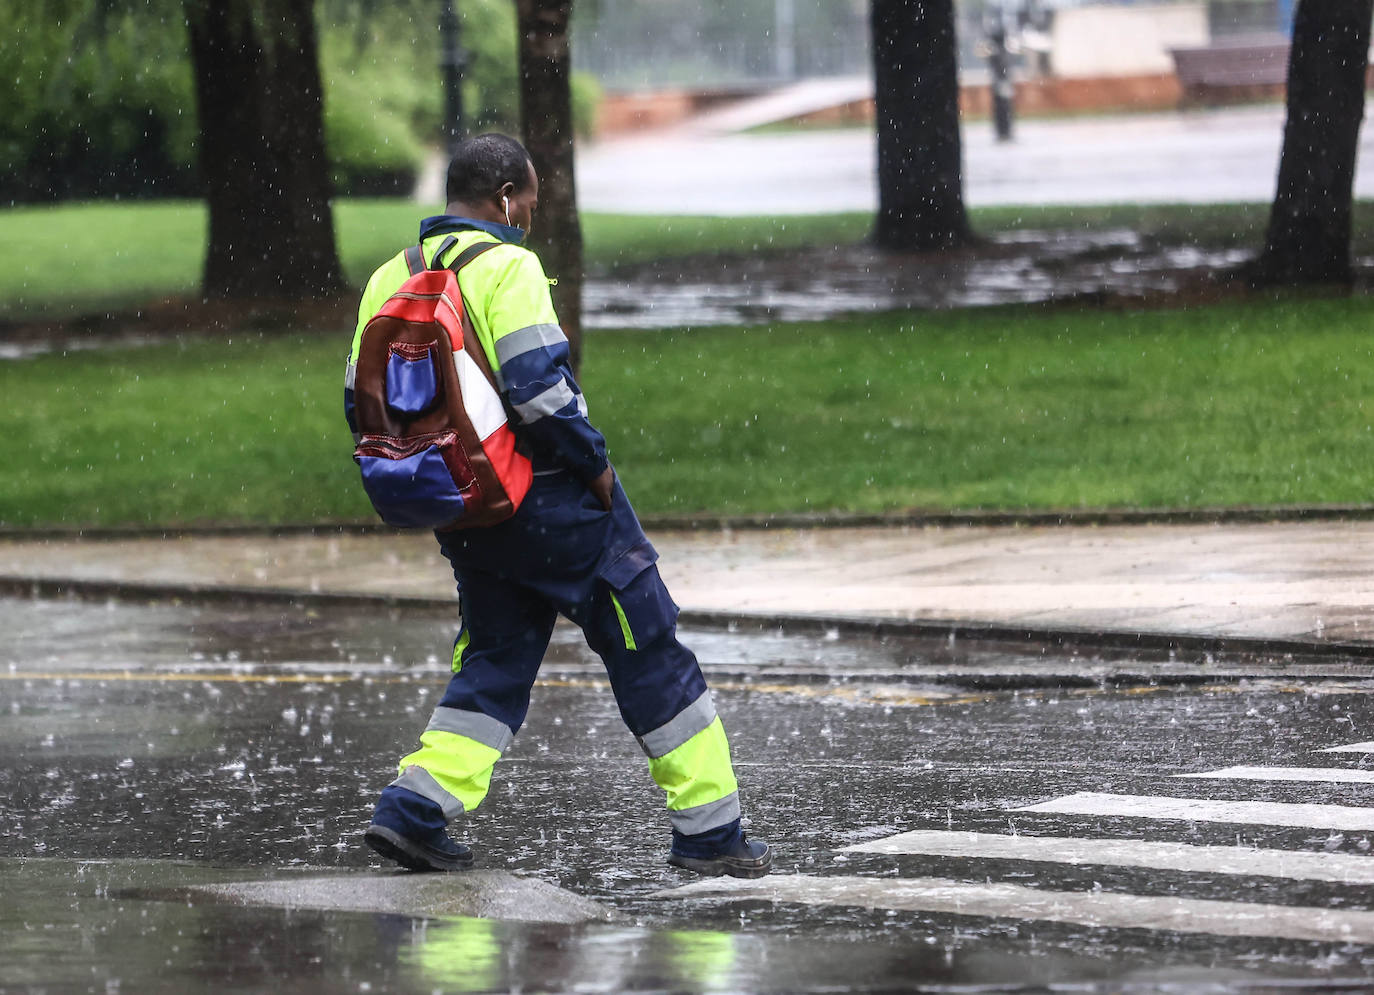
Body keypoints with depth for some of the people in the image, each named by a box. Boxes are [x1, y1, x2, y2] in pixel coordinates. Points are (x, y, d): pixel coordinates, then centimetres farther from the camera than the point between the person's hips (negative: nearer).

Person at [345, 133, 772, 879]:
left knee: (493, 661, 18)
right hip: (553, 501, -6)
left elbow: (364, 406, 9)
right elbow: (539, 388, -23)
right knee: (647, 652, 3)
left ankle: (416, 809, 3)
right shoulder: (504, 267, -14)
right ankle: (709, 831, 6)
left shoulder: (388, 281, 7)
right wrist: (593, 462, -10)